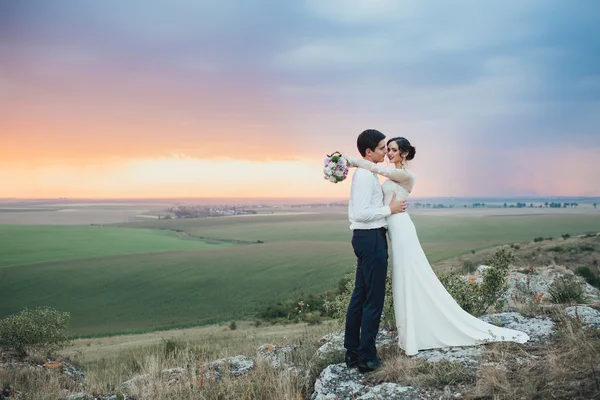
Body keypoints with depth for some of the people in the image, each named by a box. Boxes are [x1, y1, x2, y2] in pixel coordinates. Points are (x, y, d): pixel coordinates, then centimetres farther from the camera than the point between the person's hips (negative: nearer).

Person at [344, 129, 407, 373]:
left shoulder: (363, 173, 15)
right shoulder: (366, 175, -17)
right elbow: (361, 213, -24)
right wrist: (390, 209, -14)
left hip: (364, 237, 10)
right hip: (371, 238, -10)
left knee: (360, 296, 13)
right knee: (374, 299, -5)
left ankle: (352, 352, 20)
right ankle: (366, 357, 1)